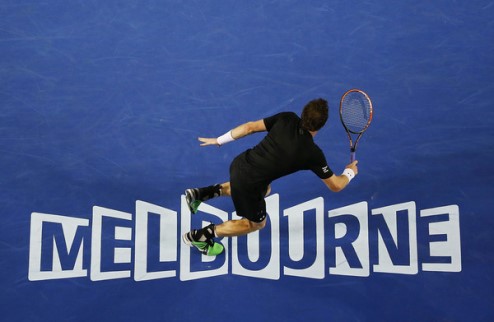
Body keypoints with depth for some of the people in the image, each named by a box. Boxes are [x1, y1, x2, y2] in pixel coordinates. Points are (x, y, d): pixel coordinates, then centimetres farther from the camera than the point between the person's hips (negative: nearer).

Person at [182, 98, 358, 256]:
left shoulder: (287, 118, -6)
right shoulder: (313, 154, -14)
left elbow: (250, 127, -3)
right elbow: (335, 185, -2)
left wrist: (219, 140, 8)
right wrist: (350, 172, 20)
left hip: (239, 163, 6)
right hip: (248, 184, -5)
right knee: (256, 223, 24)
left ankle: (201, 193, 29)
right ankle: (198, 235, 20)